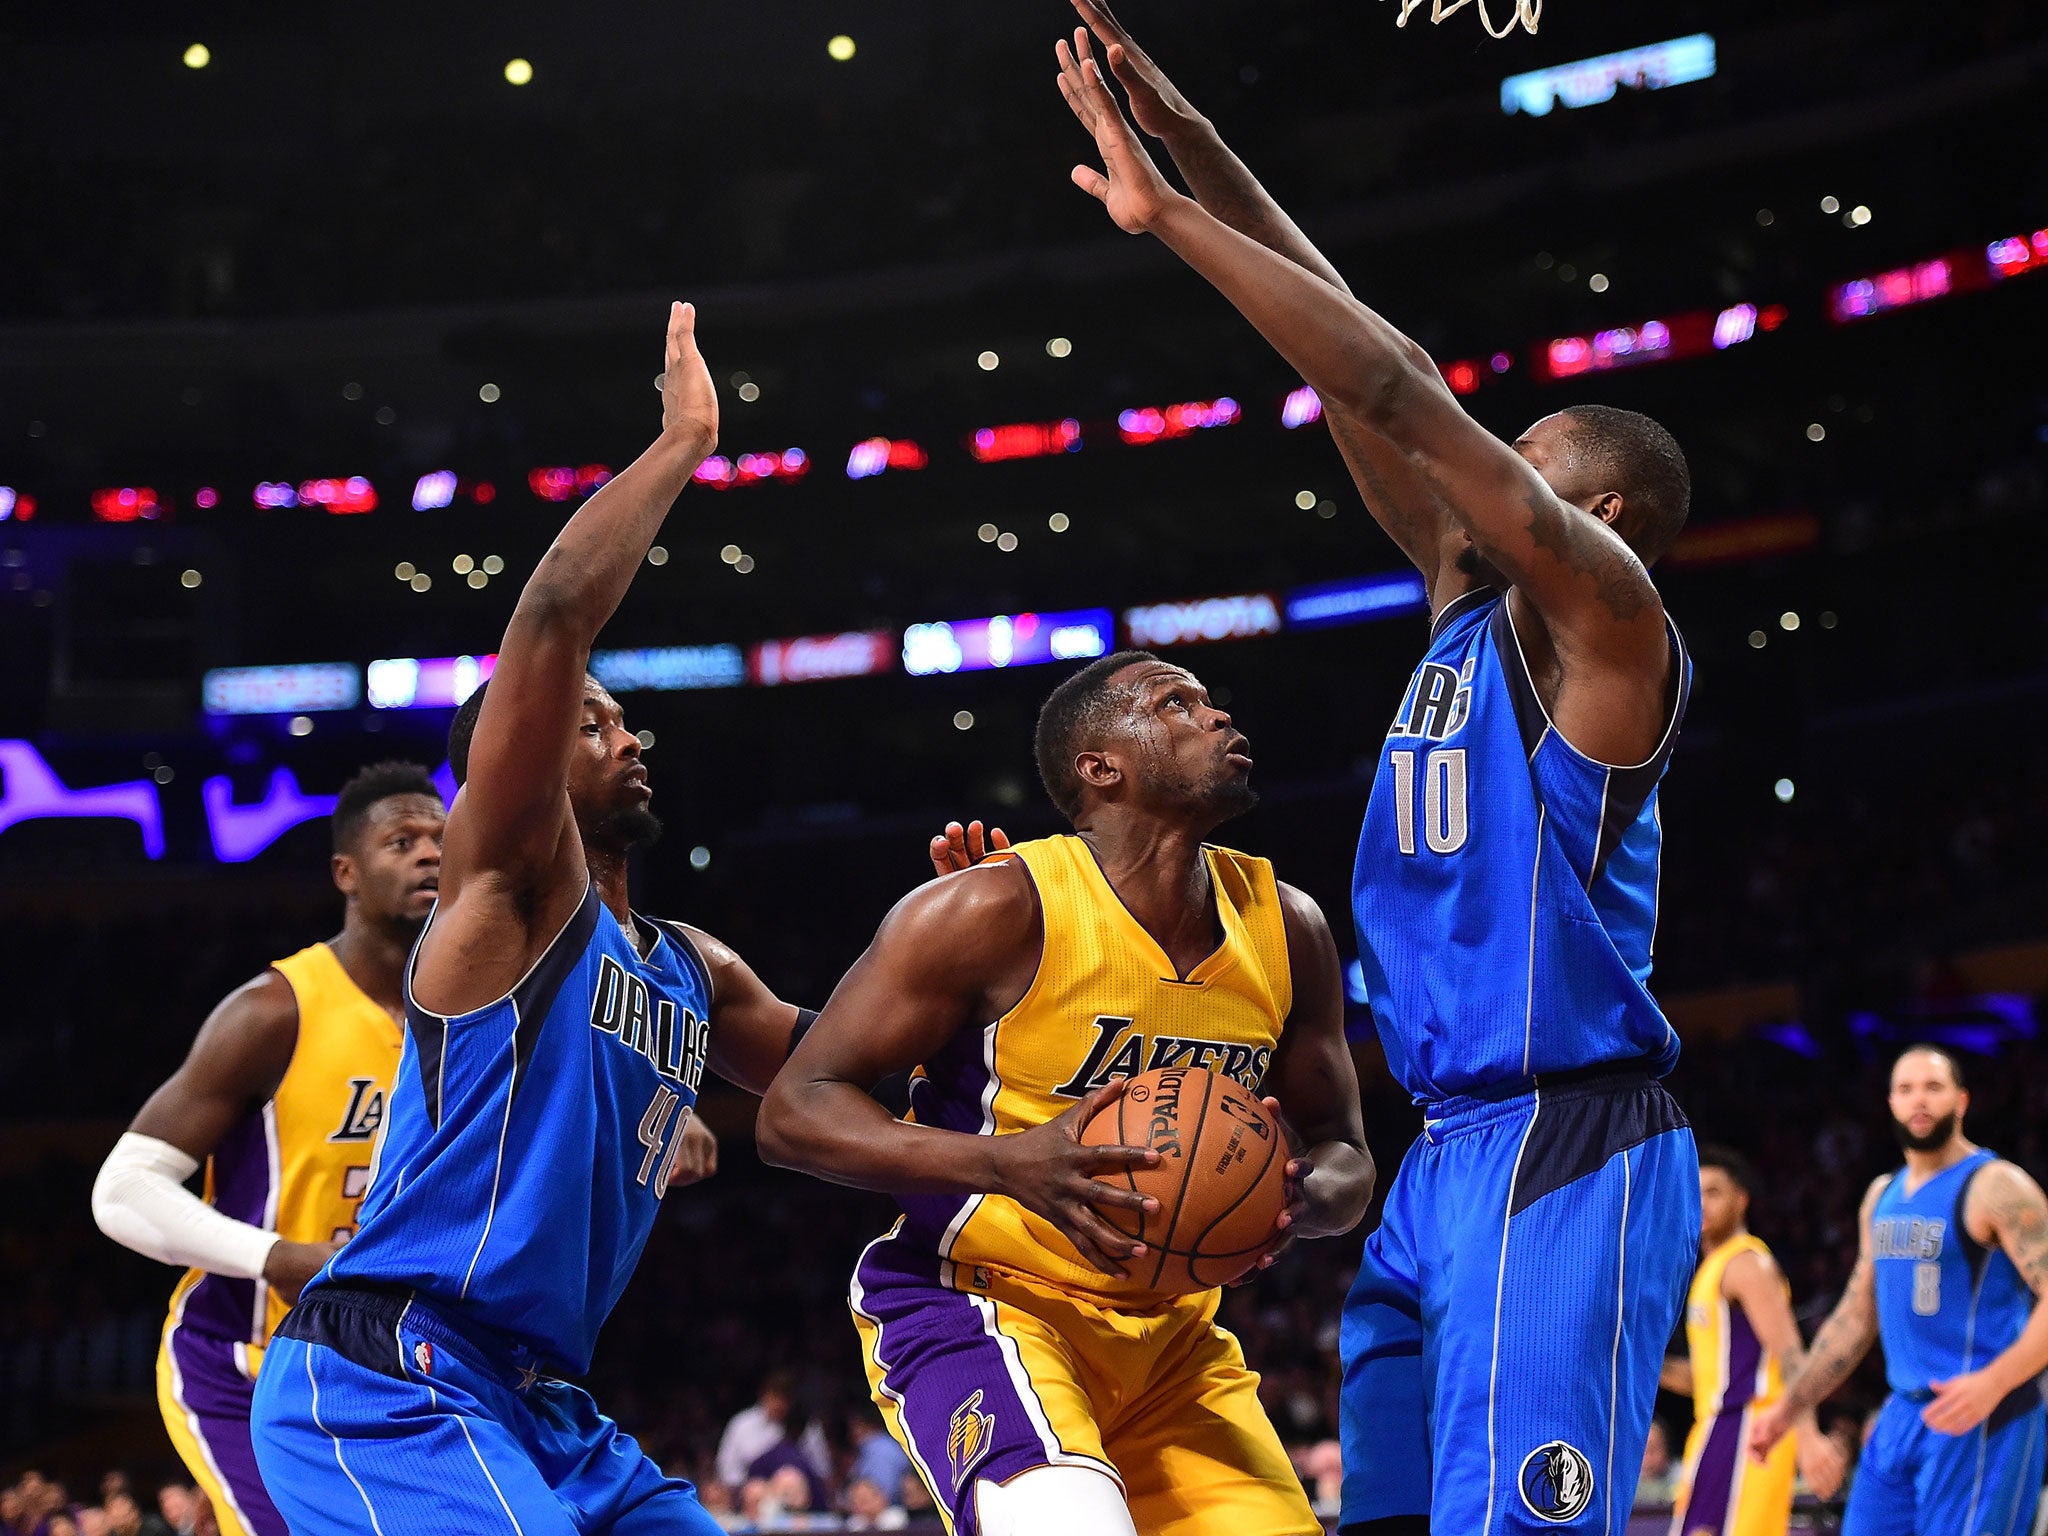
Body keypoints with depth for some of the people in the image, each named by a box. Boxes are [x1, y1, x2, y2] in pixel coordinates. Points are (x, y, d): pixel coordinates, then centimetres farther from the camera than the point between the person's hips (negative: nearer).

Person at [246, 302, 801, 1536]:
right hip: (384, 1386, -9)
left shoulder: (695, 972, 20)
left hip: (538, 1406, 10)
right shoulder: (511, 878, -4)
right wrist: (682, 441, -10)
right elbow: (555, 615, -17)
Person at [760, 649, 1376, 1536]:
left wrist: (1300, 1200, -13)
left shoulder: (1286, 929, 3)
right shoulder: (996, 911, -15)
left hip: (1167, 1328, 7)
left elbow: (1344, 1154, 14)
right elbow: (793, 1112, -15)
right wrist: (1011, 1164, -30)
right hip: (973, 1304, -7)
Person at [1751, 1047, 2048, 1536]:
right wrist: (1787, 1408, 18)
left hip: (1983, 1419, -8)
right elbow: (1855, 1317, 22)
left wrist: (1993, 1383, -31)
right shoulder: (1882, 1195, 15)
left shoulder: (1995, 1187, -9)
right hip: (1903, 1415, 8)